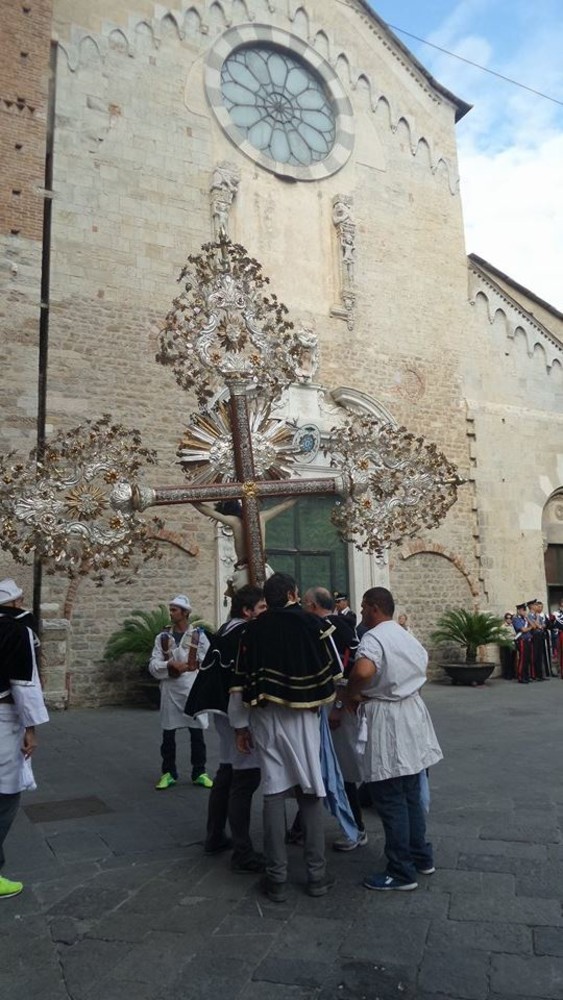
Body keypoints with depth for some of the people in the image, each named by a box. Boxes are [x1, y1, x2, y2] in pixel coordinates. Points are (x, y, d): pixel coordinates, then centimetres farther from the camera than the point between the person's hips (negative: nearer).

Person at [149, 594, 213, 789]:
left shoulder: (199, 635, 1)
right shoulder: (162, 637, 6)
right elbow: (153, 665, 0)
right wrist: (169, 665, -15)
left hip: (192, 689, -2)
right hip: (170, 690, 2)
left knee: (197, 733, 5)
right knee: (168, 734, 8)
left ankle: (199, 772, 17)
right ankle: (168, 773, 21)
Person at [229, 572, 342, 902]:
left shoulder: (254, 631, 3)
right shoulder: (312, 623, -5)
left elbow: (240, 682, 3)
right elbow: (334, 672, -5)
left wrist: (241, 726, 9)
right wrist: (327, 701, 14)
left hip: (265, 717, 2)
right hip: (301, 716, -2)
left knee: (274, 793, 7)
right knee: (311, 792, 8)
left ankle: (277, 878, 12)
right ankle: (317, 874, 15)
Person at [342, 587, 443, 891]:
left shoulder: (373, 638, -17)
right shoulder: (408, 637, 13)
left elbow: (363, 671, -36)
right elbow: (421, 674, 20)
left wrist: (349, 695, -18)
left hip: (387, 721, -9)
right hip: (413, 712, 9)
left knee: (390, 799, 3)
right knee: (411, 795, 20)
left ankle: (402, 872, 12)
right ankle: (421, 856, 31)